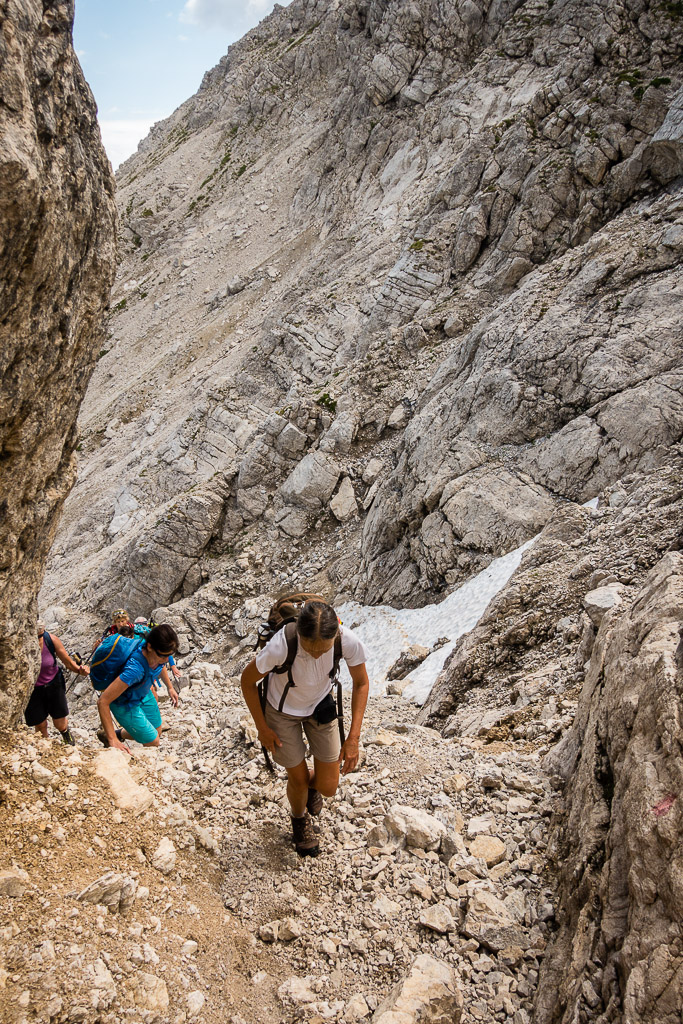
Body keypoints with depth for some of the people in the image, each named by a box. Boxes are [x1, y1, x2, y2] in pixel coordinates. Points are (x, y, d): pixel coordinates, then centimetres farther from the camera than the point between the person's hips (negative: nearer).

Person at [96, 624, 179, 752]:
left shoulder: (160, 652, -24)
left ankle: (119, 734, 45)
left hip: (143, 695, 7)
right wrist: (113, 740, -40)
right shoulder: (135, 669, -45)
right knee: (153, 743, 3)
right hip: (125, 704, -7)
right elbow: (103, 702, -41)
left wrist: (170, 687, 14)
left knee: (157, 731, 22)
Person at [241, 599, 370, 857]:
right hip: (283, 710, -2)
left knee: (328, 788, 5)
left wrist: (353, 738, -17)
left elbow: (361, 683, -14)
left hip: (320, 706, 2)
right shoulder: (279, 647, -40)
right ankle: (300, 819, 48)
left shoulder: (348, 641, -34)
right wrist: (262, 727, -8)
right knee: (298, 779, 12)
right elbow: (247, 681, -19)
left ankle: (311, 782, 44)